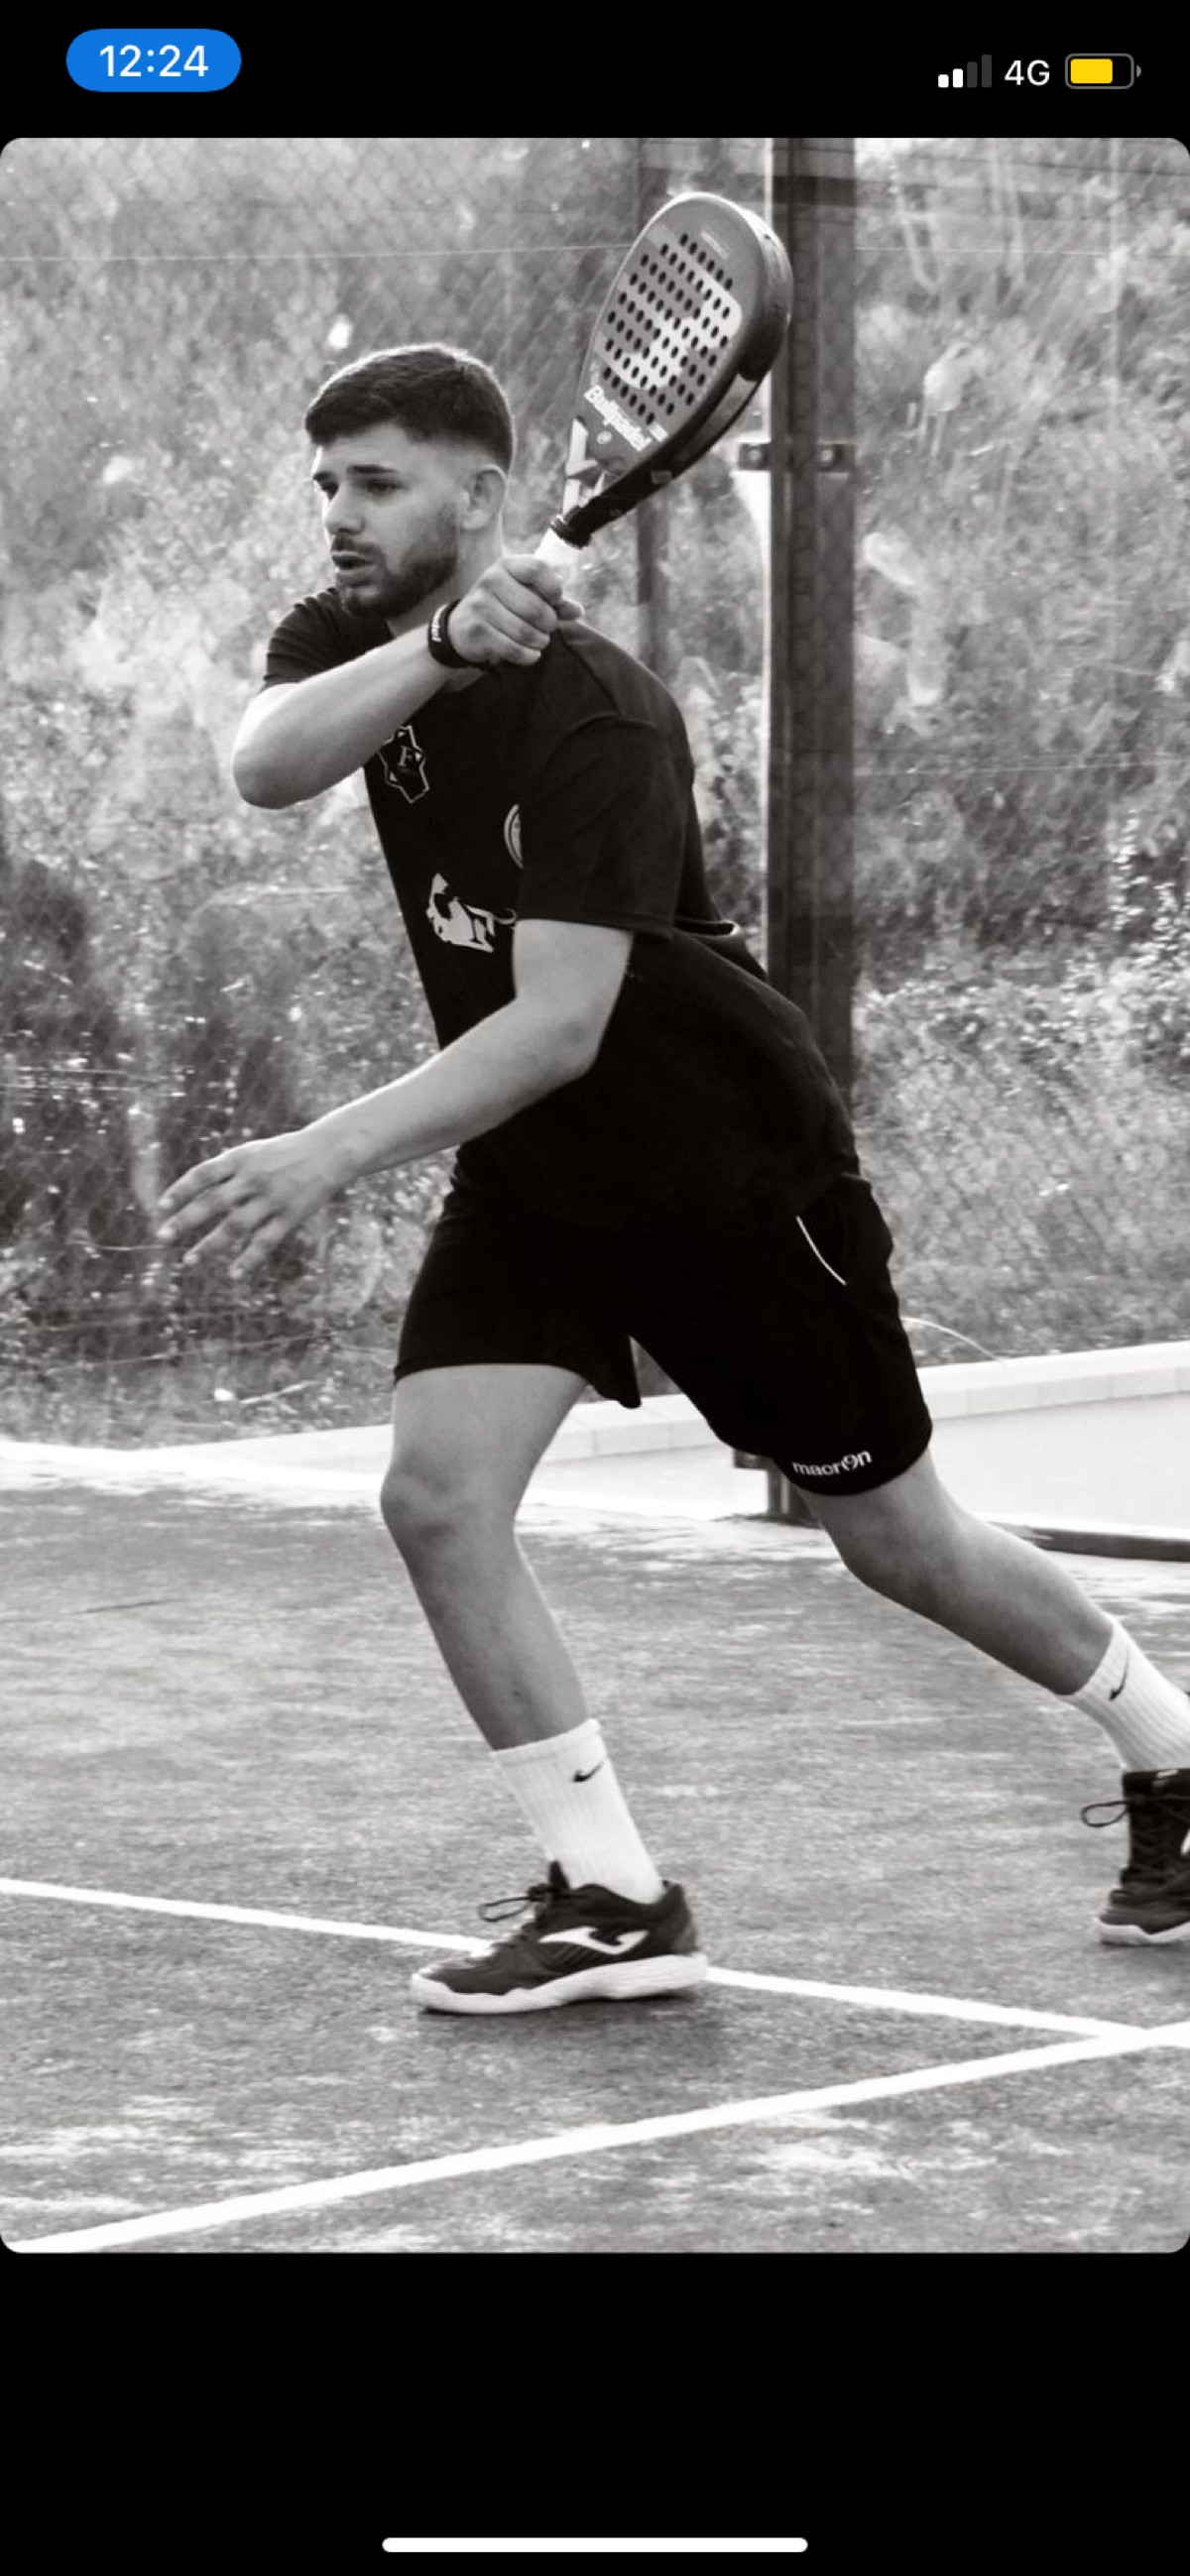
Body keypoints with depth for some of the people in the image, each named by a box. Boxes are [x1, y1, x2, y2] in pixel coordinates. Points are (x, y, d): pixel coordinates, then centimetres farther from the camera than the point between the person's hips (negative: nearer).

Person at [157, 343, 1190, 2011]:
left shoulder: (593, 717, -26)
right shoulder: (350, 642, -4)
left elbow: (560, 1024, -33)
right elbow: (266, 766, -27)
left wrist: (331, 1155, -42)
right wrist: (437, 647, -42)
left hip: (730, 1164, -6)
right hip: (536, 1173, 6)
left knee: (900, 1542, 6)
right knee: (436, 1494, -15)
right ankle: (614, 1902, -6)